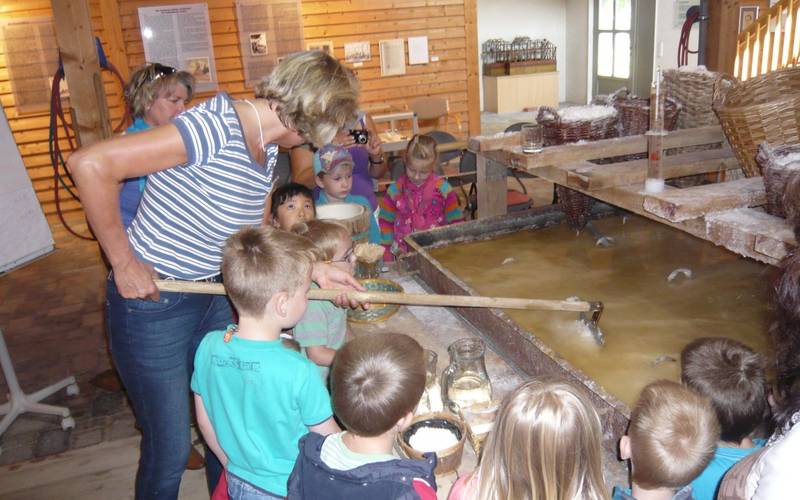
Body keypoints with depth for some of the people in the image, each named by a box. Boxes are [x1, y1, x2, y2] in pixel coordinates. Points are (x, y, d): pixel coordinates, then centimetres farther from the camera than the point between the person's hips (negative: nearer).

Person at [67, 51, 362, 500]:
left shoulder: (268, 149, 2)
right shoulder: (216, 126, -26)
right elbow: (90, 164, -29)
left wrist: (316, 269, 3)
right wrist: (123, 261, -23)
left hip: (211, 300, 8)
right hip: (152, 305, -8)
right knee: (170, 451, 8)